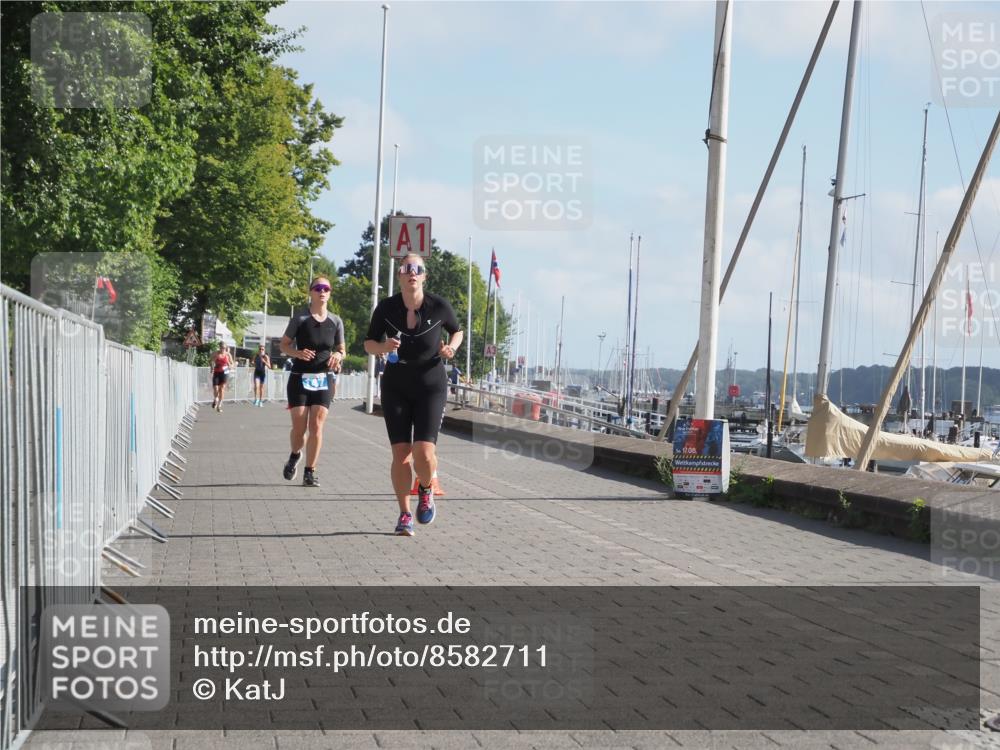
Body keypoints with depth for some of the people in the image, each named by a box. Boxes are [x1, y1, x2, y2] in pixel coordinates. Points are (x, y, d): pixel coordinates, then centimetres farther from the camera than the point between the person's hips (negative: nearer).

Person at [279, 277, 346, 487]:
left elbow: (341, 349, 15)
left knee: (316, 427, -7)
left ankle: (310, 472, 3)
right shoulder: (300, 319, -3)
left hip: (323, 380, 2)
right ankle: (295, 455, 29)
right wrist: (298, 353, -18)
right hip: (299, 378, -2)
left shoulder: (335, 322, 5)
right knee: (299, 427, -4)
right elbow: (284, 344, 2)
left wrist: (338, 356, -9)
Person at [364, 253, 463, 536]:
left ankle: (426, 490, 19)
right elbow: (368, 344, 3)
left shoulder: (439, 306, -9)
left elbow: (457, 331, 11)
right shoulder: (386, 308, -7)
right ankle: (405, 515, 12)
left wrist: (451, 347, -11)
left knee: (424, 453, -15)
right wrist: (383, 347, -19)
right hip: (395, 387, 1)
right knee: (401, 454, -4)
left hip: (431, 387, -1)